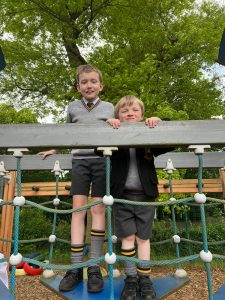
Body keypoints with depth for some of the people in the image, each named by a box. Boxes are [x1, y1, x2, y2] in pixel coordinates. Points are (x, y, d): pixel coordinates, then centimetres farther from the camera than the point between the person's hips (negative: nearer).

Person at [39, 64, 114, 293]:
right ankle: (76, 268, 3)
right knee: (78, 208, -6)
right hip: (80, 160, 1)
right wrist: (53, 150, 23)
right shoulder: (73, 107, 12)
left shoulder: (109, 107, 10)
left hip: (102, 160, 0)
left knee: (98, 209, -3)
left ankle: (95, 268, 6)